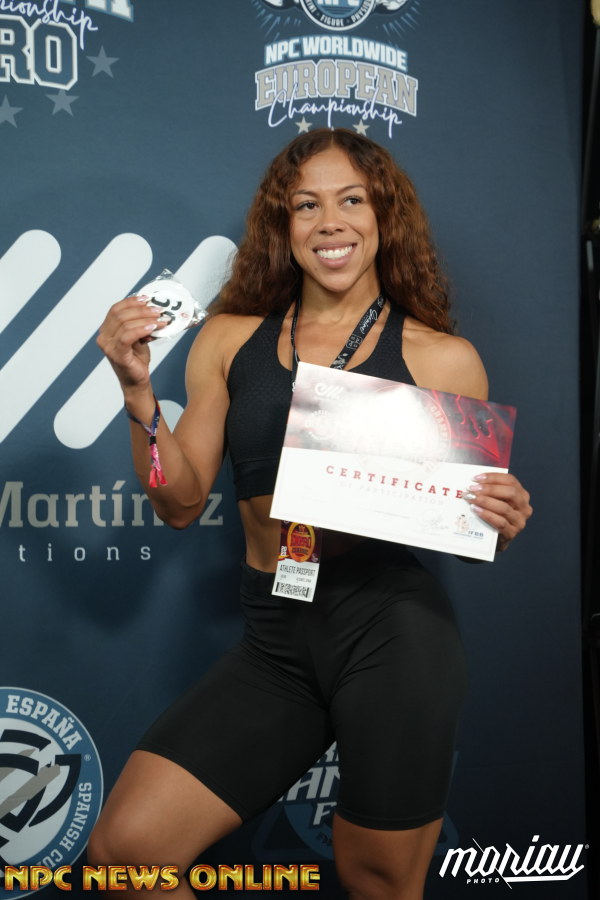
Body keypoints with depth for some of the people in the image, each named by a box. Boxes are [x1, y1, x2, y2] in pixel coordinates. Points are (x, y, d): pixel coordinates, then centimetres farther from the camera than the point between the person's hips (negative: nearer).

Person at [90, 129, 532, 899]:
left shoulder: (444, 359, 2)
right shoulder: (231, 339, 8)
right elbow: (181, 502, 7)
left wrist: (503, 520, -13)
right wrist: (138, 391, -5)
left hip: (393, 628, -2)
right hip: (275, 640, 3)